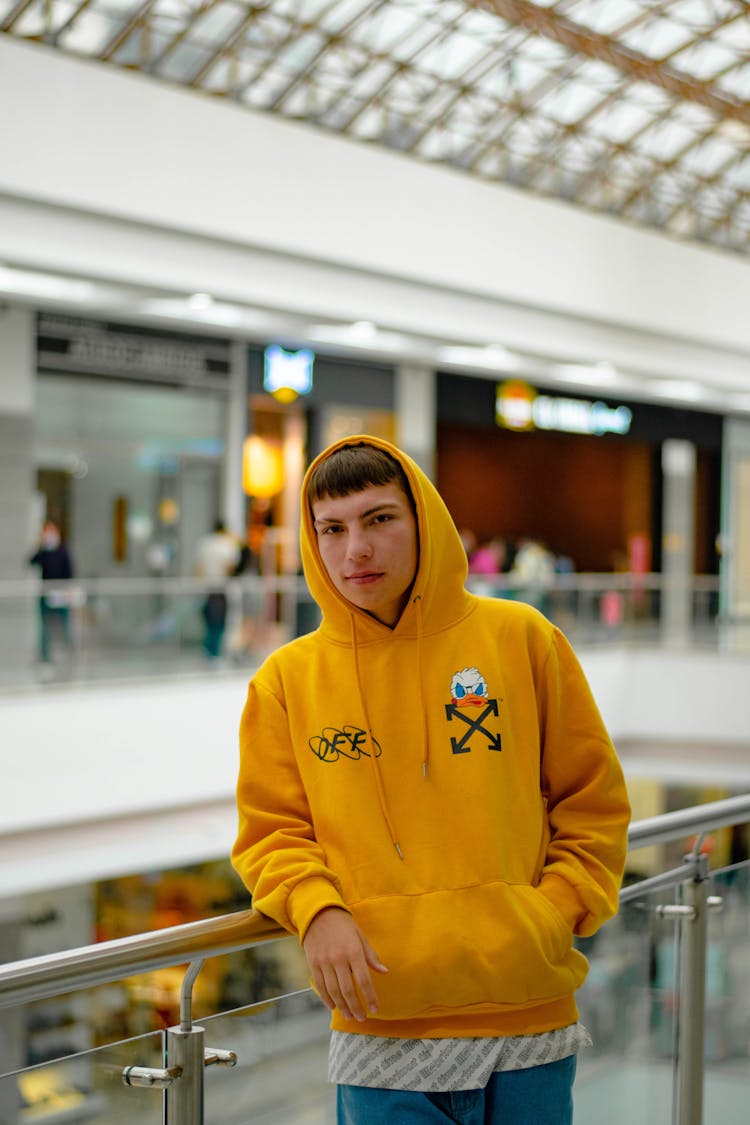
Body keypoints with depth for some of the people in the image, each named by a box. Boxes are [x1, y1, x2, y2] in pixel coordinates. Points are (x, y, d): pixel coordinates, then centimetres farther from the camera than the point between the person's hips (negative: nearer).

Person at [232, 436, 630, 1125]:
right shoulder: (288, 678, 3)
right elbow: (271, 830, 6)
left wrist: (556, 911, -5)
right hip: (381, 1026, 0)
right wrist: (314, 908, -12)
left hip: (529, 1011, 1)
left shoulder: (520, 638, 2)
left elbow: (593, 802, 7)